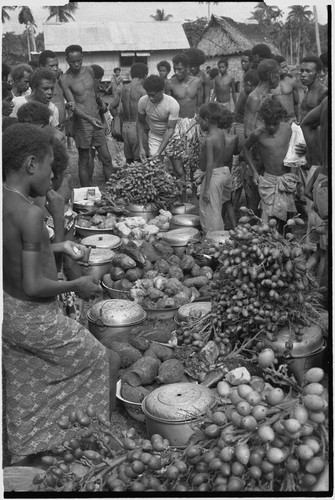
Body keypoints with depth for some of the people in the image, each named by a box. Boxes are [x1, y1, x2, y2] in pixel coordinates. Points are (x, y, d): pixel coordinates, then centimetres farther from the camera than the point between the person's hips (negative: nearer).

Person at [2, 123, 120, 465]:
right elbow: (34, 285, -26)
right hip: (36, 318, -8)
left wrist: (59, 248, 13)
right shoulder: (30, 213, -26)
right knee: (106, 363, 13)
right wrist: (78, 285, -11)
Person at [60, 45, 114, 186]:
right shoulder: (65, 79, -11)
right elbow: (73, 105, -19)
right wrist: (89, 119, -32)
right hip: (81, 121, -5)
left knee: (106, 158, 4)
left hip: (96, 118, 5)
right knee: (84, 161, 3)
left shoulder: (89, 70, 5)